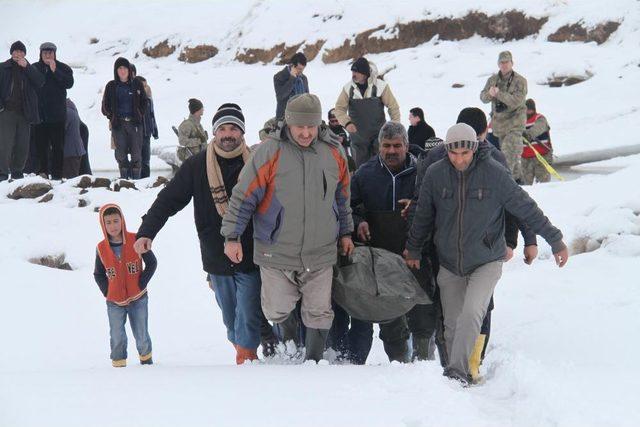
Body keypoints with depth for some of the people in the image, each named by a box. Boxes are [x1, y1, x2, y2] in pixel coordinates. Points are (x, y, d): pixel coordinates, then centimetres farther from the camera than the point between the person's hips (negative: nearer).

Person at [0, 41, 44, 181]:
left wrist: (27, 67, -11)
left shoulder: (30, 69, 13)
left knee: (23, 145, 4)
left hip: (24, 112, 3)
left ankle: (17, 172, 15)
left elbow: (40, 82, -4)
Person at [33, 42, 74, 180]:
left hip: (57, 114, -2)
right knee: (41, 145, 3)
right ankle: (42, 172, 9)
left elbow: (69, 83, -10)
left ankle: (57, 174, 0)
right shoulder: (34, 68, 10)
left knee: (58, 146, -2)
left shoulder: (63, 68, 6)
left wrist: (55, 71, -15)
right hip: (39, 113, 2)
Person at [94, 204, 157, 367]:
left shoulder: (135, 241, -10)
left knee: (142, 336, 9)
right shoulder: (101, 248, -4)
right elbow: (98, 274, 9)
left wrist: (142, 284, -7)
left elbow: (152, 262, -2)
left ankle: (146, 359, 32)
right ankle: (118, 364, 16)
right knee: (117, 338, 2)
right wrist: (106, 292, -2)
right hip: (114, 302, 1)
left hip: (138, 299, -1)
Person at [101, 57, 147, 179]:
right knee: (121, 153, -1)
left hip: (135, 123, 0)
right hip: (118, 124, 0)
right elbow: (105, 105, 13)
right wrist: (112, 118, 5)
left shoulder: (137, 84, 6)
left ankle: (136, 177, 2)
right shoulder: (111, 86, 7)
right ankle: (124, 177, 7)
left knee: (136, 151, -5)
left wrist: (139, 115, 3)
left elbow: (144, 102, 13)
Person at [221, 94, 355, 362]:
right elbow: (244, 196, -8)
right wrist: (232, 237, -9)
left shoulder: (334, 152, 0)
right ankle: (289, 342, 37)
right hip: (276, 252, -2)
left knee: (319, 314, 5)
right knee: (277, 310, 5)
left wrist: (345, 233, 20)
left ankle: (313, 360, 23)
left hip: (320, 253, 2)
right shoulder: (269, 152, -13)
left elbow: (342, 197, 15)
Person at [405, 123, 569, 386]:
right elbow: (424, 216, 9)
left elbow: (526, 208, -6)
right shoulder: (435, 174, -6)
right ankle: (457, 378, 16)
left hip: (486, 262, -3)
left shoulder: (494, 173, -14)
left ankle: (457, 371, -19)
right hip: (449, 264, 3)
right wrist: (413, 249, 19)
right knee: (452, 324, 5)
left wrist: (555, 240, -2)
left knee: (471, 314, -22)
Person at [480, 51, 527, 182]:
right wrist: (489, 94, -21)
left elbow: (517, 101, -20)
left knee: (509, 152, -19)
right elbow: (483, 97, 2)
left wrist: (499, 94, -26)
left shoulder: (520, 81, -7)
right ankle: (517, 177, 26)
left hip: (514, 123, -6)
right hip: (498, 121, 6)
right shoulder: (493, 80, 9)